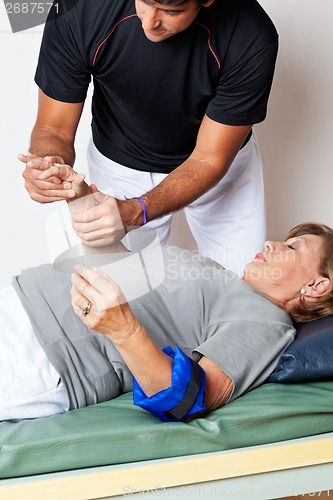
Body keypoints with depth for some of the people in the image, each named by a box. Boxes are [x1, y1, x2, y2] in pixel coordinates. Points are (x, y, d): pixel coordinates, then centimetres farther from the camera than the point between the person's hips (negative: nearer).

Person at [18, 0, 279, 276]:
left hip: (219, 159, 0)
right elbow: (54, 129, -19)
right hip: (121, 165, 0)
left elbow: (209, 160, -26)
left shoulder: (252, 37, -33)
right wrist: (49, 163, -44)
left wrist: (133, 212, -42)